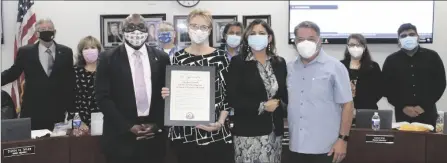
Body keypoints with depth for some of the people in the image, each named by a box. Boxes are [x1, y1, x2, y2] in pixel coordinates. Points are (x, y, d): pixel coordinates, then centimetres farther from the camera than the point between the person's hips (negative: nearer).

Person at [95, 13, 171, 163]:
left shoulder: (161, 58, 6)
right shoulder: (108, 59, -1)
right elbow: (103, 98, -5)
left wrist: (156, 124, -4)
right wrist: (129, 127, -11)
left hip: (154, 136, 2)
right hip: (121, 137, -2)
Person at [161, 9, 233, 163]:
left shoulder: (220, 56, 0)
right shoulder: (179, 57, 4)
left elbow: (227, 92, 1)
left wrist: (221, 122, -10)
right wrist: (168, 94, -9)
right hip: (184, 130, 1)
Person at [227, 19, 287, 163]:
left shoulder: (280, 62, 8)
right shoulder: (238, 62, -4)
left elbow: (285, 92, 14)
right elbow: (233, 98, -10)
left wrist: (278, 103, -6)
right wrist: (262, 106, -13)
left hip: (275, 129, 4)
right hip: (248, 131, -4)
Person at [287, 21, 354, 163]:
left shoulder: (335, 67, -6)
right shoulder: (290, 68, 6)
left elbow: (347, 105, -7)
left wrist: (343, 139, -11)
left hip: (325, 148, -4)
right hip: (296, 146, 4)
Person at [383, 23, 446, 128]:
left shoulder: (432, 56, 4)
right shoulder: (391, 60, 4)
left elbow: (440, 83, 2)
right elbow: (387, 88, 2)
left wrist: (424, 106, -7)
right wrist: (403, 107, -9)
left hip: (427, 112, 0)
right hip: (402, 114, 0)